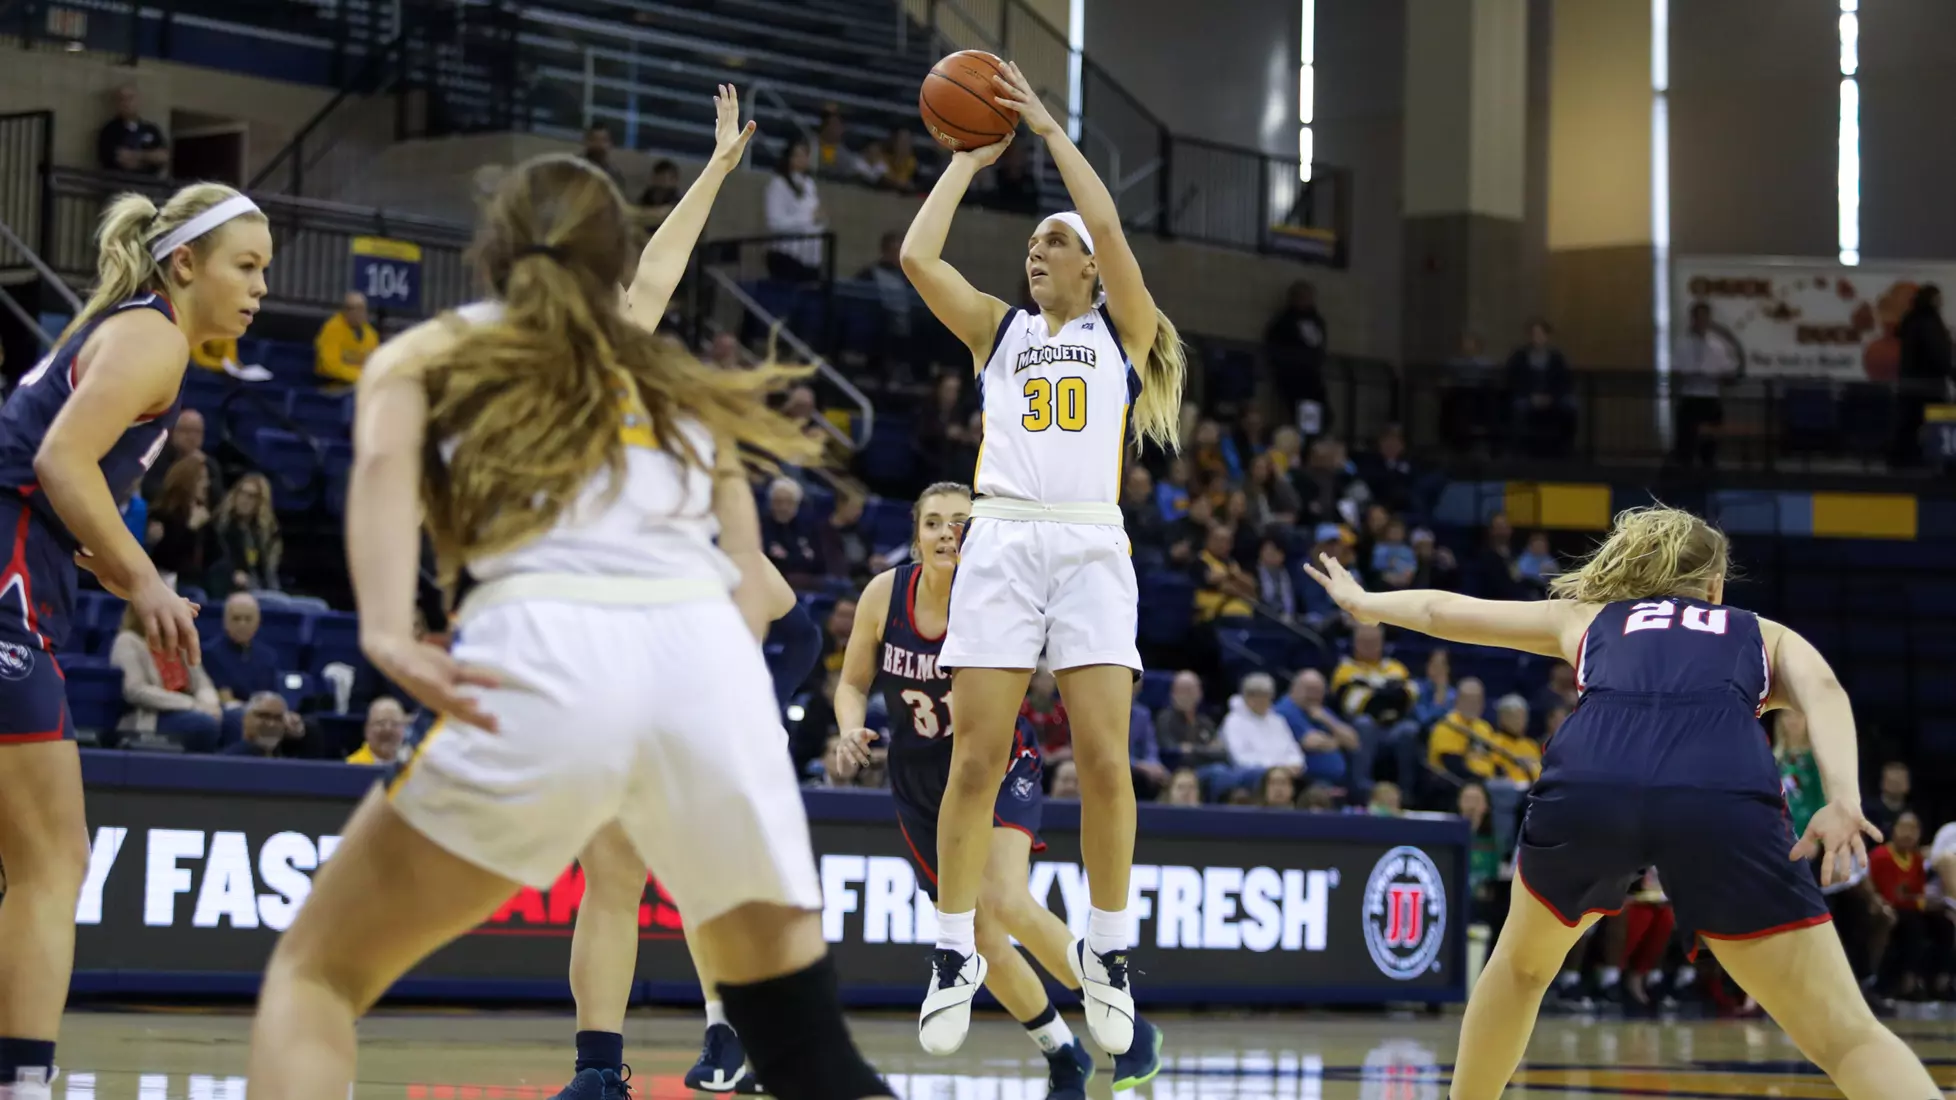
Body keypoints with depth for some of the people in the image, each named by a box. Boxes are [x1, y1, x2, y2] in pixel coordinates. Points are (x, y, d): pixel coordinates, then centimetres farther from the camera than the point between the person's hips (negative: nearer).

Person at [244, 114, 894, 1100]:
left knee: (317, 972, 14)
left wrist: (387, 637, -13)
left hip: (545, 663, -3)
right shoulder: (680, 383, 33)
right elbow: (746, 572, 19)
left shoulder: (427, 350, 24)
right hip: (712, 667, 3)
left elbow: (384, 459, 0)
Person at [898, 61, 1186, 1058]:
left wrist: (1047, 127, 1)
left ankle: (1105, 951, 4)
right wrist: (968, 159, 14)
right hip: (1002, 539, 1)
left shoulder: (1122, 330, 13)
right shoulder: (998, 328, 18)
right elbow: (916, 256, 4)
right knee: (977, 758, -5)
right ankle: (955, 955, 3)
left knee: (1103, 758, -8)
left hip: (1091, 544, -1)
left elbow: (1109, 228, -3)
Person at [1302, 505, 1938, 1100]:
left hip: (1586, 788, 2)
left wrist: (1363, 604, 68)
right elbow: (1822, 691, 11)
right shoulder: (1767, 635, 33)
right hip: (1723, 799, -2)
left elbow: (1445, 610, 49)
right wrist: (1844, 801, -4)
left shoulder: (1587, 616, 38)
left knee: (1522, 965, 33)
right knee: (1844, 1036, 1)